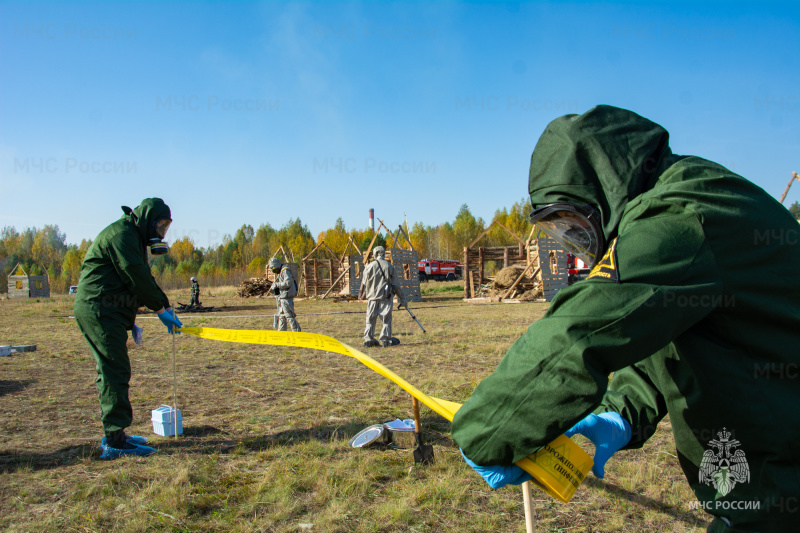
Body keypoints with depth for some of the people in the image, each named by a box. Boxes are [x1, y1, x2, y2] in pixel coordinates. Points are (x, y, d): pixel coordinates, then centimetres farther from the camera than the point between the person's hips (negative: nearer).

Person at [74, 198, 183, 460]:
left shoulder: (133, 237, 22)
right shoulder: (121, 233, -11)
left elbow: (140, 279, 20)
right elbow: (136, 276, -17)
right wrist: (161, 307, -11)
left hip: (105, 312, 11)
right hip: (99, 310, -11)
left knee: (110, 371, 14)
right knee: (115, 371, -11)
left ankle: (113, 435, 22)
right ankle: (115, 441, -10)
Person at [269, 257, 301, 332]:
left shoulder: (285, 271, -13)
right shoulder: (280, 272, 18)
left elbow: (288, 283, -24)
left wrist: (276, 285, -19)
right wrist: (273, 288, 8)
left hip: (286, 297, -10)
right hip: (282, 297, 10)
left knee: (289, 316, -9)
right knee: (281, 316, 14)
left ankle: (296, 331, -4)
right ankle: (281, 332, 21)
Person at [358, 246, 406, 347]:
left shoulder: (369, 267, 0)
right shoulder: (389, 266, -1)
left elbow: (364, 283, 9)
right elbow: (395, 284, 2)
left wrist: (361, 295, 28)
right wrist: (401, 298, 8)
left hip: (372, 297, 1)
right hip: (386, 297, -1)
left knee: (370, 319, 8)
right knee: (386, 319, 4)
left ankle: (368, 340, 8)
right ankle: (385, 339, 1)